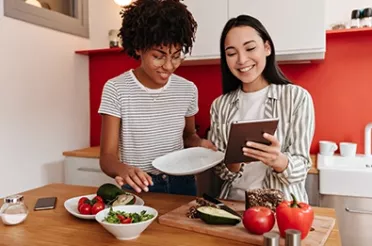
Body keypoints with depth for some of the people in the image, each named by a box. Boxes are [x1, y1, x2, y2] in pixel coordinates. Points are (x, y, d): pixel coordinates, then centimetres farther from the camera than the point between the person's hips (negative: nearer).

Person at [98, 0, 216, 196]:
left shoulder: (188, 89, 0)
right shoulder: (116, 89, -10)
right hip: (138, 187, -2)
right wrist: (123, 170, -34)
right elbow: (107, 157, -12)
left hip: (181, 184, 3)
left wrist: (199, 144, -6)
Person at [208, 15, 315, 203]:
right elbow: (220, 171, 5)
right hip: (234, 203, 3)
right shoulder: (220, 105, 4)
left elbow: (301, 168, -5)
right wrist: (232, 165, -16)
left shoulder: (298, 97, -5)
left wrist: (278, 161, -25)